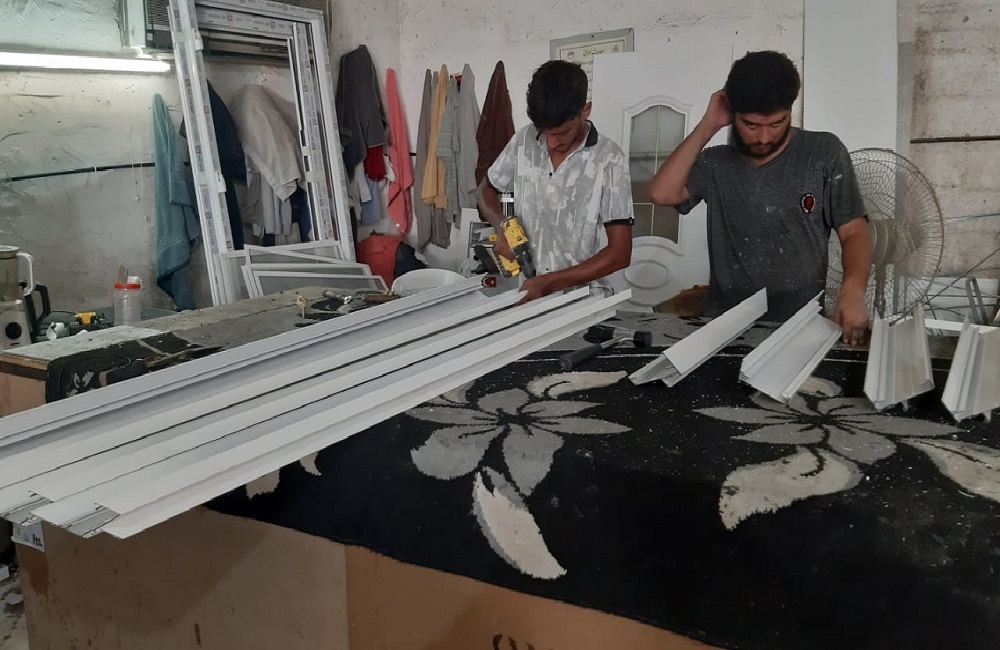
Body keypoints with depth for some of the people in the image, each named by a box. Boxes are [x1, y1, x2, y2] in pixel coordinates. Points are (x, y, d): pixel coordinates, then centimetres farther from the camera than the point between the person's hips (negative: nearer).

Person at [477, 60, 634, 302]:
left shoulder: (608, 160, -9)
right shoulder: (524, 141, 2)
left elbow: (619, 253, -11)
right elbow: (487, 189, 19)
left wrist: (549, 283, -18)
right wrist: (502, 226, -2)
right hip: (526, 289, 3)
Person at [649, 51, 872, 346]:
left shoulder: (824, 153, 3)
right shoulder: (714, 164, 8)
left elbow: (854, 233, 1)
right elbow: (662, 193, -6)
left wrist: (853, 290, -18)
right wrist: (707, 127, -3)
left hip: (800, 326, -1)